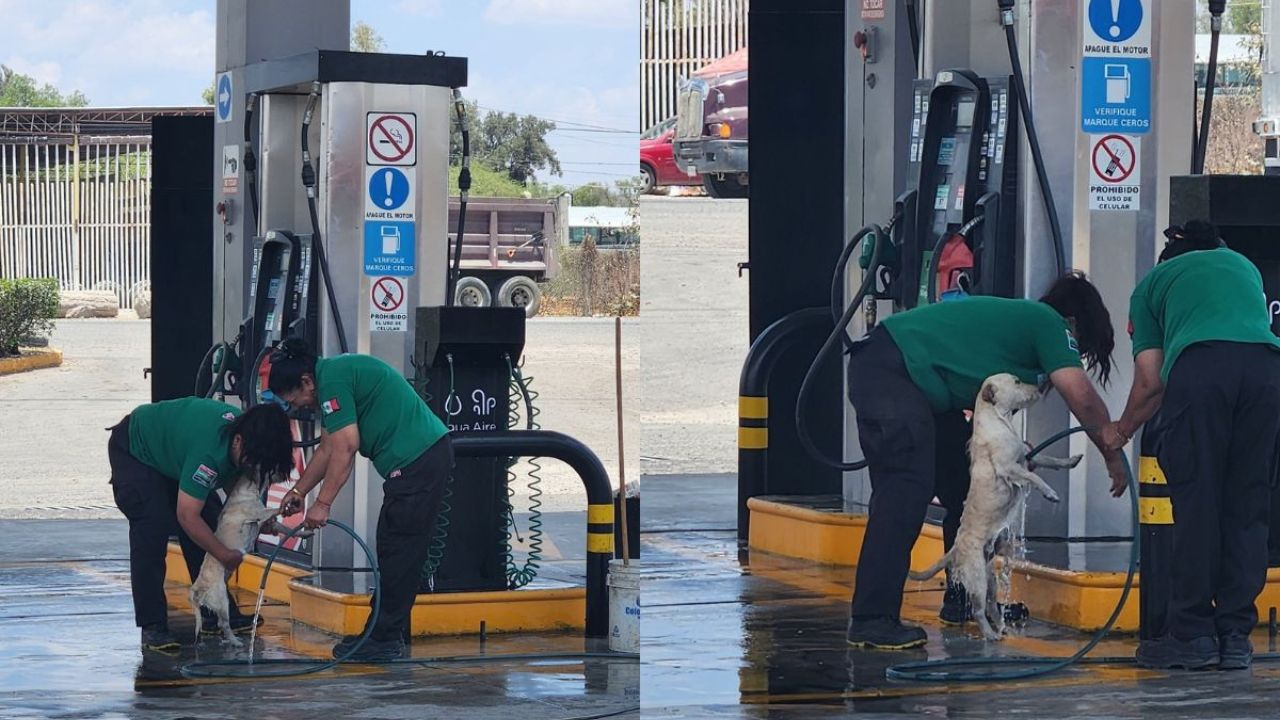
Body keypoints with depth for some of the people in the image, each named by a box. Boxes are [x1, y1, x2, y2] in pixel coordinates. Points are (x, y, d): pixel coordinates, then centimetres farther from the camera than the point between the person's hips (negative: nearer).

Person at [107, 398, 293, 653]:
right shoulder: (208, 451, -42)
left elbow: (234, 477, 2)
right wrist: (224, 554, -26)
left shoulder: (245, 429, -17)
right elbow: (187, 516, -36)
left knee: (209, 522, 2)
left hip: (170, 451, 9)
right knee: (153, 528, -21)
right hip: (133, 450, -9)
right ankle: (151, 627, -19)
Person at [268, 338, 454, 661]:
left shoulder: (332, 380, -12)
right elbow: (328, 449, 28)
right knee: (396, 551, 13)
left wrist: (323, 503, -13)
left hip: (416, 461, -11)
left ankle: (385, 640, -4)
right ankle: (386, 633, 17)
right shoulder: (334, 376, 20)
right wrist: (298, 492, 30)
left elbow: (346, 447, -17)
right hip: (431, 453, 11)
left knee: (398, 553, -7)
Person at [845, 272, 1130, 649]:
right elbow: (1082, 398, -12)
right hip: (886, 368, -11)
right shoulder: (1049, 324, -3)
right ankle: (871, 621, -22)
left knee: (965, 487, 15)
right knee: (905, 490, -18)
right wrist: (1114, 456, -1)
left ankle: (964, 601, 24)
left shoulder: (1021, 319, 24)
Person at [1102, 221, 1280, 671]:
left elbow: (1150, 381, 21)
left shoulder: (1153, 282, 28)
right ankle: (1235, 635, 7)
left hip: (1199, 364, -3)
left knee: (1196, 504, 2)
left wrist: (1121, 431, 39)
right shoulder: (1243, 265, 38)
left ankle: (1192, 634, 2)